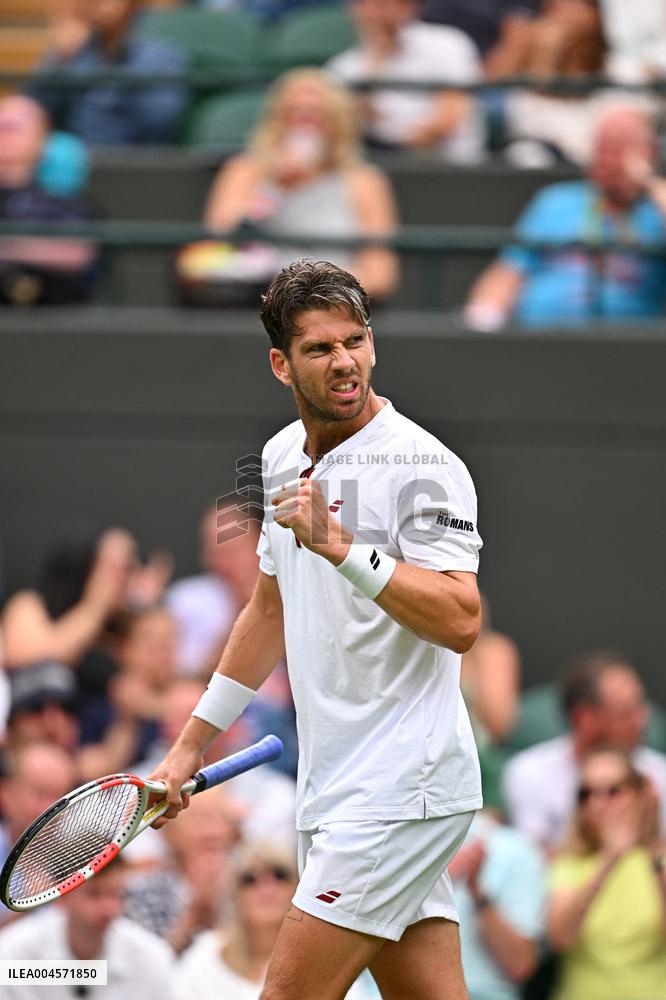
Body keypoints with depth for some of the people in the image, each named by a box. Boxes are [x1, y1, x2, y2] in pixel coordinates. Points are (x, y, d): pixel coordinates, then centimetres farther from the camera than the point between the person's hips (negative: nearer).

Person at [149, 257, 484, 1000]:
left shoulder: (421, 465, -11)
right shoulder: (284, 458, 14)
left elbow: (460, 621, -22)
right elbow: (271, 610, 27)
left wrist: (341, 546, -28)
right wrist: (192, 743, 29)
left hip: (400, 792, -8)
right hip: (334, 794, 8)